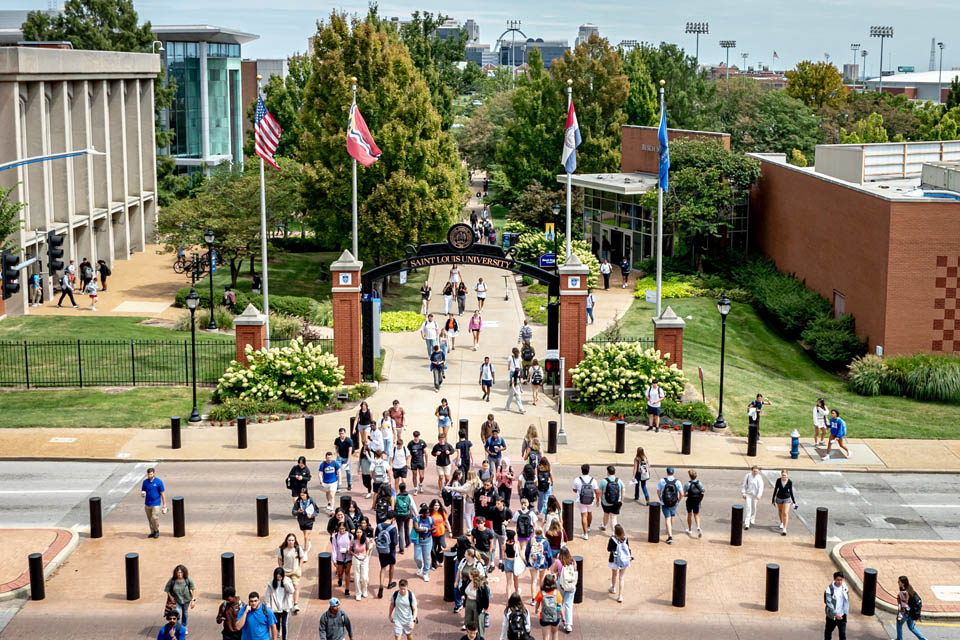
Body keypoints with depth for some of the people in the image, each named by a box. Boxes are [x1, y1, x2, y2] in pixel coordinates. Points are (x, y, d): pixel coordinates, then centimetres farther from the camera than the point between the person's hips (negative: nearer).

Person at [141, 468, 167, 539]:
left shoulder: (159, 482, -8)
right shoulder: (145, 482, 3)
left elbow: (162, 494, -3)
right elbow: (142, 492, 12)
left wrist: (164, 505, -3)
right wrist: (142, 494, -15)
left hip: (156, 504, -4)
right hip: (147, 504, 4)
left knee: (154, 518, -13)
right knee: (150, 520, 10)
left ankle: (157, 531, 9)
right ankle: (153, 532, 25)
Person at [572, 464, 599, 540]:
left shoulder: (577, 480, -9)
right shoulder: (592, 480, -7)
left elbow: (574, 490, 2)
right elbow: (597, 491, -8)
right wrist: (597, 499, 8)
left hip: (581, 501, -2)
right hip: (591, 501, 2)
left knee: (584, 516, 1)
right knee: (589, 513, 26)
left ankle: (585, 534, -1)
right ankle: (588, 527, 47)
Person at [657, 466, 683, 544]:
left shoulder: (662, 481, -10)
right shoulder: (677, 482, -9)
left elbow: (658, 492, -2)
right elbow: (682, 494, -10)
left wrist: (661, 500, 15)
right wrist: (678, 501, 8)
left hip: (664, 503, -2)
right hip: (674, 503, 2)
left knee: (667, 519, 2)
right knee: (672, 516, 25)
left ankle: (670, 537, -8)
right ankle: (670, 531, 47)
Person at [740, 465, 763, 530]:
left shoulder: (759, 477, -9)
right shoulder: (748, 476, -10)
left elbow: (761, 487, -13)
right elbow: (743, 485, -2)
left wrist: (759, 495, -24)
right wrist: (743, 493, -5)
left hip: (755, 495, 2)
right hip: (748, 494, -2)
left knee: (754, 508, 16)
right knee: (748, 508, -10)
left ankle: (752, 520, 39)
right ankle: (746, 524, -11)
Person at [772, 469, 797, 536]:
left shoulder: (790, 482, -13)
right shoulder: (778, 480, -11)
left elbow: (791, 491, -3)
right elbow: (775, 490, -1)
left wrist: (794, 501, 0)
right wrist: (773, 499, 4)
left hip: (787, 499, -2)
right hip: (779, 498, 2)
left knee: (785, 513, -13)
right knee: (780, 511, 21)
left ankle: (784, 529, -13)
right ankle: (782, 523, 48)